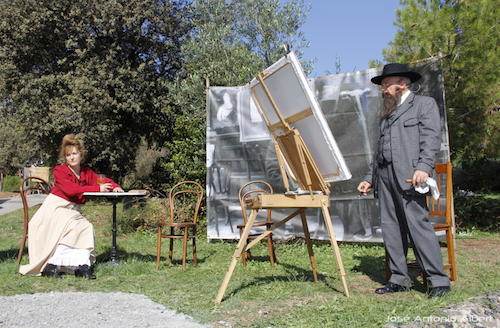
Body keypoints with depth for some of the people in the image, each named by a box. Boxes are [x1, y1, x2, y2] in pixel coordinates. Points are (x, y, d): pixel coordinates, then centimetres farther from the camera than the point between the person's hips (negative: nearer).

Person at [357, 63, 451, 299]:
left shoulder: (424, 104, 9)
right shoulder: (385, 114, 28)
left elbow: (431, 138, -5)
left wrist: (423, 167, -19)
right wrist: (369, 178, 18)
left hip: (409, 176, -7)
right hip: (385, 176, 7)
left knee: (418, 224, -13)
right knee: (391, 229, 4)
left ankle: (438, 281, -6)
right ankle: (399, 279, 10)